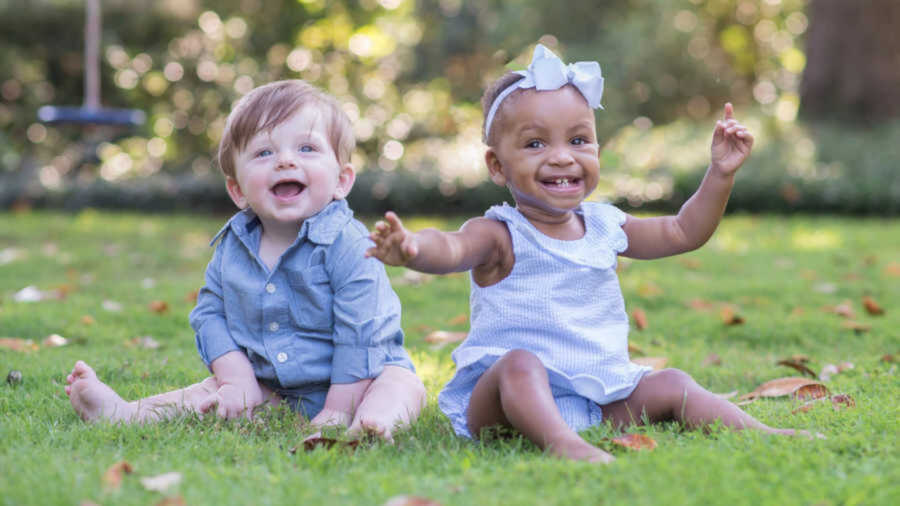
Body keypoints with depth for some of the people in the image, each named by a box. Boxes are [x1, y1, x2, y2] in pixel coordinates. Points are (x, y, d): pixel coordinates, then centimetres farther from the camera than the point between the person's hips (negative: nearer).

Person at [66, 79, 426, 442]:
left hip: (355, 379, -5)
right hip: (274, 389, 6)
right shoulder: (232, 245, -1)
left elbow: (359, 333, -22)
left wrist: (338, 410, -23)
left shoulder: (347, 245, -21)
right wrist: (238, 380, -9)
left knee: (403, 385, -28)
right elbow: (210, 313, 4)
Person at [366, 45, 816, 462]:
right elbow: (452, 248, -31)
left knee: (668, 385, -9)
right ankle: (561, 444, -58)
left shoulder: (603, 225, 12)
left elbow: (683, 233, 24)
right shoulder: (499, 236, -7)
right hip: (501, 397, -6)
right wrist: (412, 247, -55)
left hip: (598, 402, 6)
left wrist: (720, 173, 14)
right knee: (520, 363, -36)